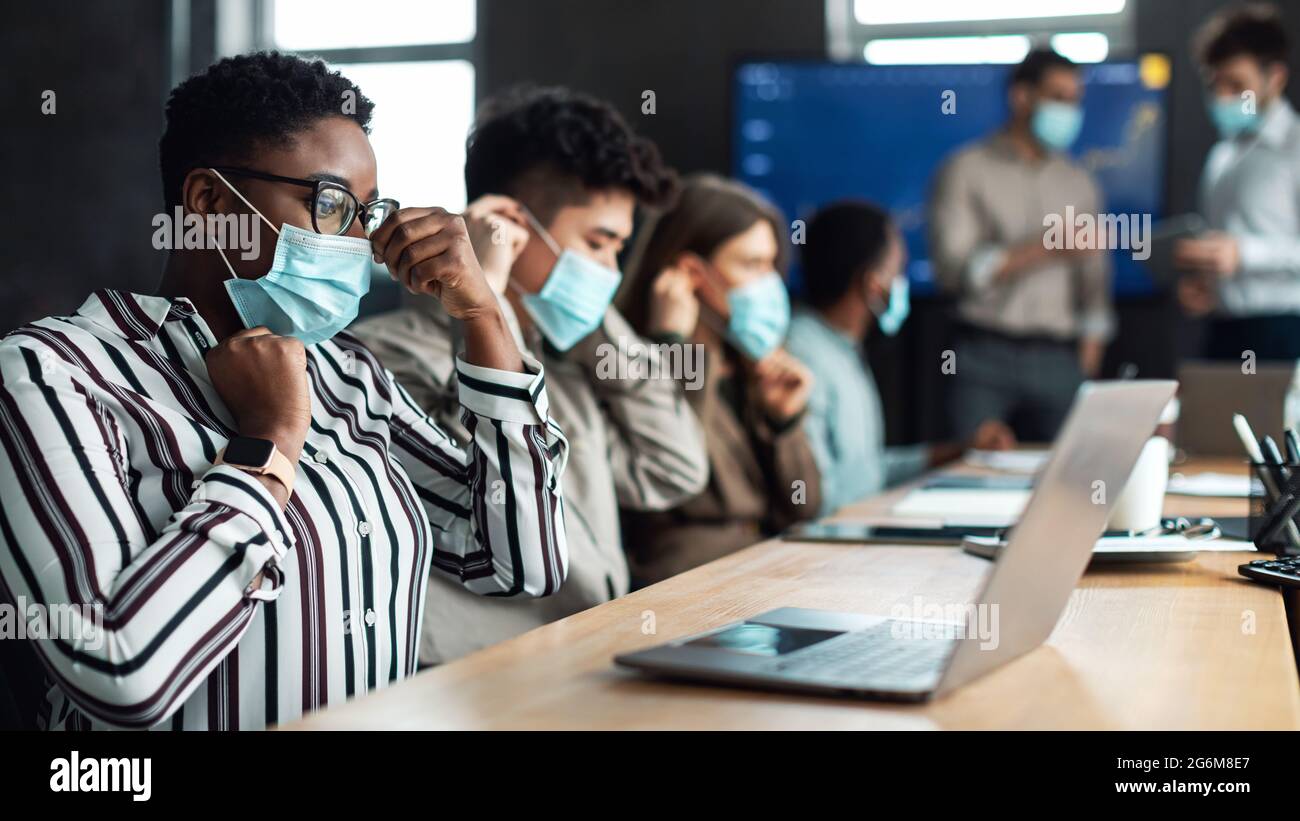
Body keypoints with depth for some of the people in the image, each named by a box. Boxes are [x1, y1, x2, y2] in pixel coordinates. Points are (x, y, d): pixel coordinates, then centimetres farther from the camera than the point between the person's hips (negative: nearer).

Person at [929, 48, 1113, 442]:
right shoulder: (967, 171, 1)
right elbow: (953, 269, -9)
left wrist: (1089, 353, 4)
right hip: (986, 356, -3)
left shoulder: (1079, 182, 15)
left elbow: (1094, 277, 16)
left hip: (1058, 362, 4)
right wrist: (1047, 250, -15)